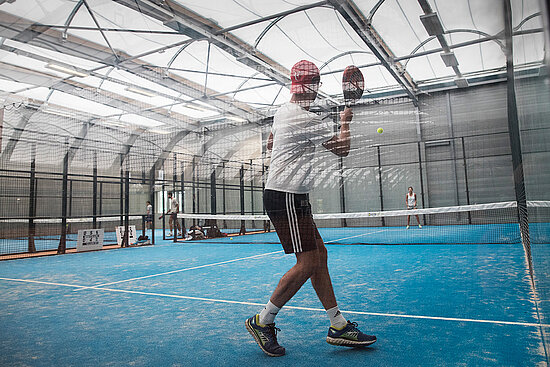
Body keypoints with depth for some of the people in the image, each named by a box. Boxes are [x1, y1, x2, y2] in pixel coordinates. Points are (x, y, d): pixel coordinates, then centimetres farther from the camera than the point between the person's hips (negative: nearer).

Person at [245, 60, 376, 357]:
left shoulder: (281, 112, 14)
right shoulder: (308, 120, -15)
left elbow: (270, 143, 31)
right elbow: (342, 149, -6)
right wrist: (345, 121, 10)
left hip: (286, 195, 10)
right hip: (287, 197, -10)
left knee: (319, 254, 8)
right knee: (307, 263, -8)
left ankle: (338, 326, 14)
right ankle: (262, 322, 6)